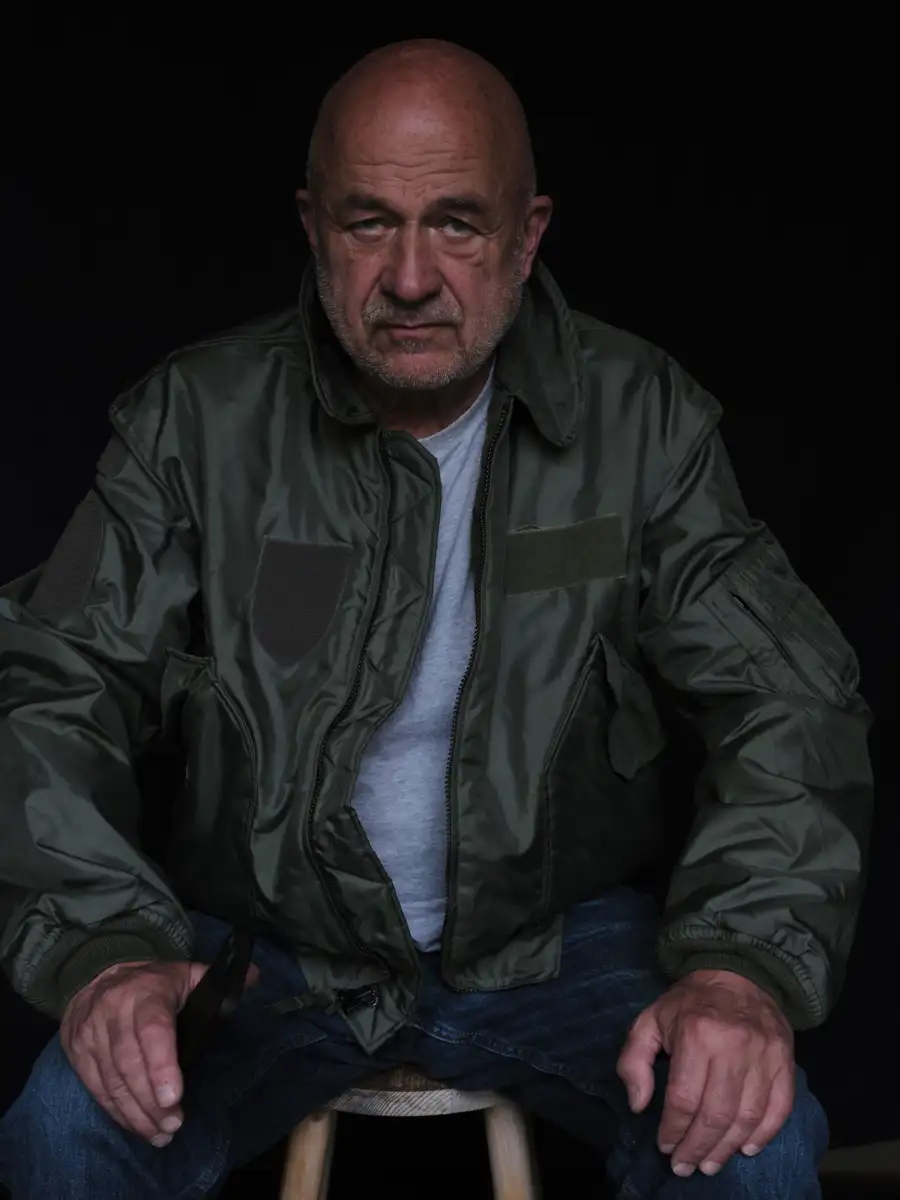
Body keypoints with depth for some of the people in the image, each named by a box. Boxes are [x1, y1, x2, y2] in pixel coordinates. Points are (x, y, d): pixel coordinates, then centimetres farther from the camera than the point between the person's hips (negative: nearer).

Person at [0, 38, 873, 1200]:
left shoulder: (639, 419, -8)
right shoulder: (200, 419, -8)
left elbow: (787, 700, -9)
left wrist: (746, 962, -27)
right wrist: (103, 948, -27)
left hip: (553, 936, 0)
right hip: (268, 933, 0)